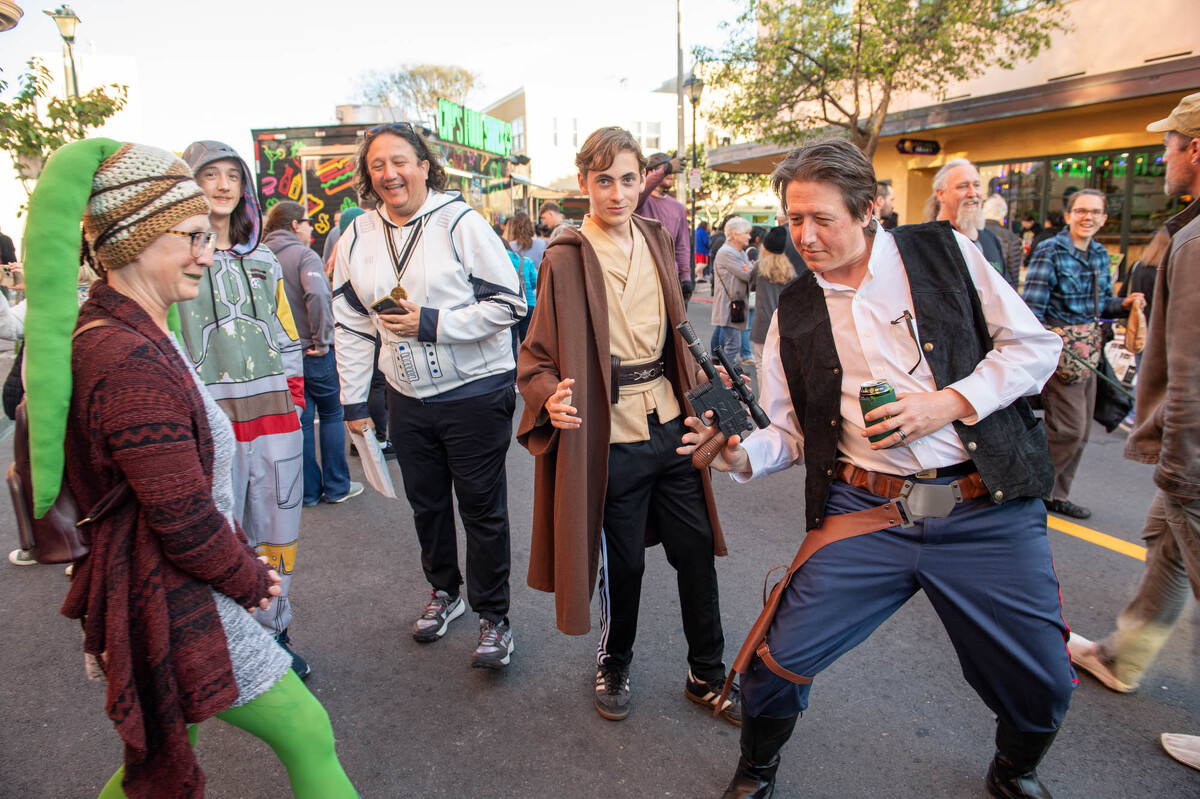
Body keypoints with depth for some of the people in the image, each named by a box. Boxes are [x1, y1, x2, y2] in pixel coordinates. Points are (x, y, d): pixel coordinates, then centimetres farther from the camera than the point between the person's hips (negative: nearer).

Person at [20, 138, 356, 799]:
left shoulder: (108, 330, 7)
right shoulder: (129, 362, -27)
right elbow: (184, 518, -25)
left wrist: (242, 557, 10)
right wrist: (250, 578, -7)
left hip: (155, 592, 10)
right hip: (173, 610, -10)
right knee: (308, 736, 4)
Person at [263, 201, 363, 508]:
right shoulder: (304, 255, -13)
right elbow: (318, 295, -29)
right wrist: (322, 339, -20)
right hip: (312, 353, -5)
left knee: (300, 421, 13)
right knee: (331, 414, 9)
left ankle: (308, 490, 20)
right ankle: (336, 487, 15)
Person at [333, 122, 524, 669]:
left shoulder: (461, 223, -11)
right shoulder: (357, 238, 6)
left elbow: (509, 304, -13)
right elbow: (351, 325, 12)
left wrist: (432, 323, -20)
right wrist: (353, 399, 11)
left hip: (475, 393, -5)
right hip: (407, 399, 5)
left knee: (482, 509, 4)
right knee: (426, 502, 18)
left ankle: (493, 617, 20)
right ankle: (443, 591, 41)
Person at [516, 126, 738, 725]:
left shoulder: (656, 242, 9)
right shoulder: (565, 259, -8)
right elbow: (538, 355, -8)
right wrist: (551, 396, -27)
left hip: (670, 426, 5)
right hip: (611, 437, -5)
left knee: (697, 551, 11)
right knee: (624, 562, 9)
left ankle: (707, 676, 32)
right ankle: (613, 666, 37)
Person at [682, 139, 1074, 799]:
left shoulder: (944, 251, 2)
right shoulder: (793, 314, 5)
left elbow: (1035, 345, 3)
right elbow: (789, 434, 7)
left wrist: (949, 402, -11)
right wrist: (739, 454, -13)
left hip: (989, 508, 0)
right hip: (865, 517, 1)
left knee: (1043, 687, 8)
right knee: (777, 659, -6)